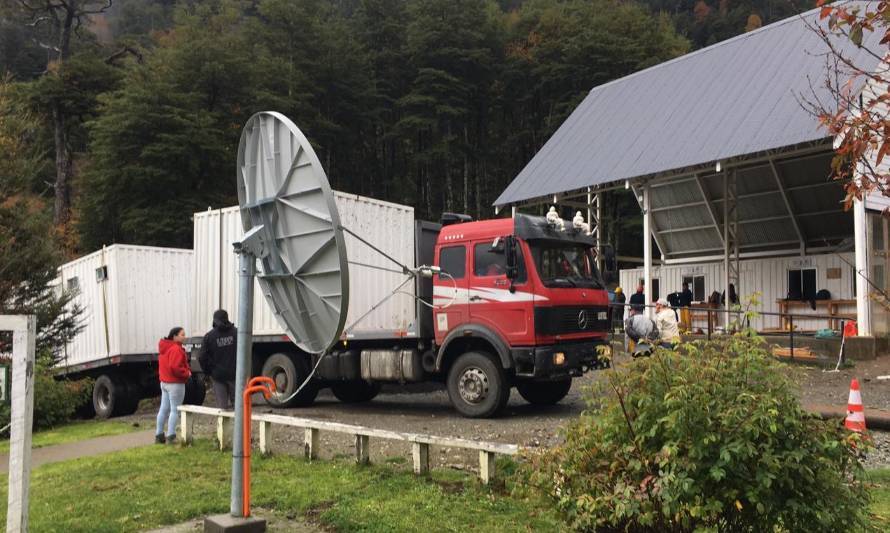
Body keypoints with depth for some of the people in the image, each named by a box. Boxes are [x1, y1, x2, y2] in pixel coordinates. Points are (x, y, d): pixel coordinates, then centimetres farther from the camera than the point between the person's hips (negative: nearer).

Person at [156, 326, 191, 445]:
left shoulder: (164, 348, 12)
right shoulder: (176, 349, -20)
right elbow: (175, 367, -28)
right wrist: (187, 373, -13)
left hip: (164, 382, 10)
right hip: (175, 384, -10)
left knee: (164, 409, 15)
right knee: (175, 410, -3)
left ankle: (159, 435, 21)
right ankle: (171, 436, -4)